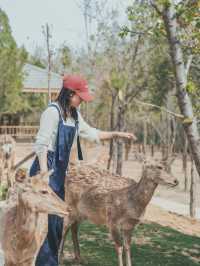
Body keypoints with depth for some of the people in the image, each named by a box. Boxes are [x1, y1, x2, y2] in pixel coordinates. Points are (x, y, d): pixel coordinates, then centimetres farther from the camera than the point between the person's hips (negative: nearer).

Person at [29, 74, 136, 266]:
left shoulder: (74, 114, 12)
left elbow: (91, 133, 24)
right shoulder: (53, 111, -14)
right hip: (47, 167, -9)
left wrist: (117, 134, 19)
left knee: (58, 220, 11)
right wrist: (44, 174, -23)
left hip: (61, 170, 9)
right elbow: (41, 144, -17)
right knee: (47, 218, -8)